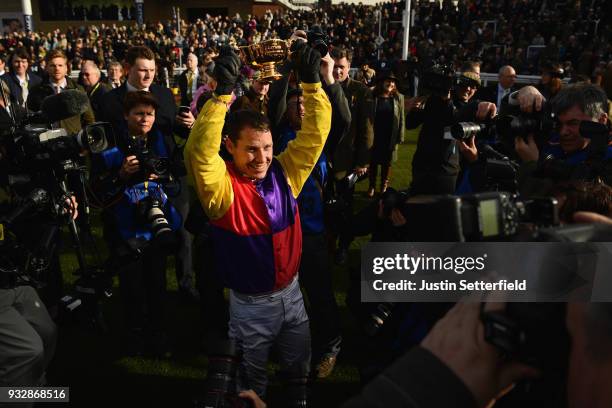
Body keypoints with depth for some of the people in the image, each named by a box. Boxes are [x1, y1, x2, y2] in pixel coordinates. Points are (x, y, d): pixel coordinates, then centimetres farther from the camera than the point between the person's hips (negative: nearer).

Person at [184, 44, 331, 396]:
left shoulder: (283, 173, -6)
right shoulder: (223, 186, -19)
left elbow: (315, 133, -10)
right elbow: (200, 152, -38)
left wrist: (312, 82, -21)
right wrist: (223, 94, -45)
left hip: (291, 292, 4)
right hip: (251, 303, -4)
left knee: (301, 365, 24)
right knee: (253, 376, 19)